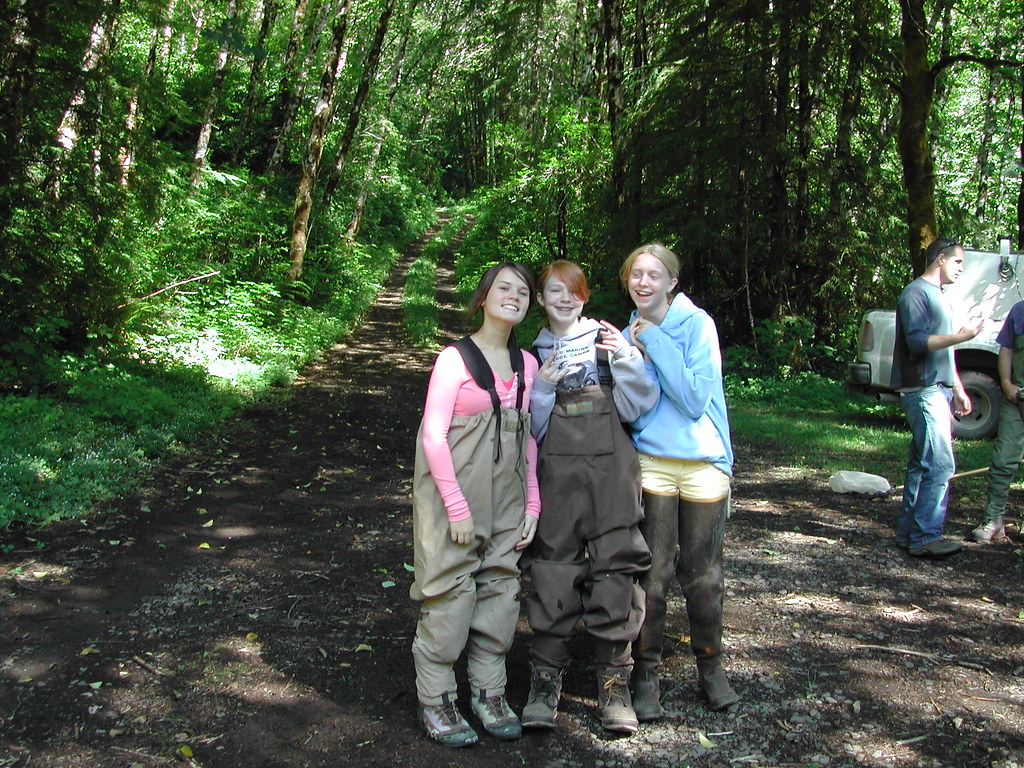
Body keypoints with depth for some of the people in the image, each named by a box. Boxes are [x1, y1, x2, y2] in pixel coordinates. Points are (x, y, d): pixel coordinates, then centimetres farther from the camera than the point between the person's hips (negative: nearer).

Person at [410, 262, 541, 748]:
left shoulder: (526, 364, 10)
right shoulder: (455, 358, -7)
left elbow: (528, 437, 13)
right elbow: (433, 436, -11)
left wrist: (531, 503, 7)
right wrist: (457, 507, -15)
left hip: (506, 500, 5)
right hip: (455, 495, -5)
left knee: (499, 589, 8)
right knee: (450, 593, -1)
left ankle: (488, 692, 24)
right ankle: (435, 699, 15)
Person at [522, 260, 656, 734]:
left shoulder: (608, 340, 8)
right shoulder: (533, 354, 13)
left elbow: (637, 406, 1)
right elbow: (530, 429, 11)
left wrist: (624, 358, -12)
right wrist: (542, 389, -6)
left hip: (610, 470, -1)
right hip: (556, 473, 1)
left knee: (615, 571, -2)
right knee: (553, 572, -1)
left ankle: (614, 684, 10)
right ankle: (545, 683, 9)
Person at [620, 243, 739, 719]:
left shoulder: (697, 324, -4)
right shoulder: (631, 335, 10)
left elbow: (695, 398, -14)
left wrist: (655, 345, -14)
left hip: (703, 462, -2)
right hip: (651, 463, 2)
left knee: (703, 575, 7)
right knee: (652, 573, 1)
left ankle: (710, 666, 27)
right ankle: (646, 674, 15)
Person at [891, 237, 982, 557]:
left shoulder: (938, 296, 24)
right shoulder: (916, 293, -7)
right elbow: (918, 342, -19)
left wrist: (958, 390, 25)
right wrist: (962, 335, -22)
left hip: (938, 390, 10)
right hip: (923, 390, -10)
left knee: (923, 463, 9)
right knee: (940, 463, -14)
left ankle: (909, 532, 13)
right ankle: (925, 537, -12)